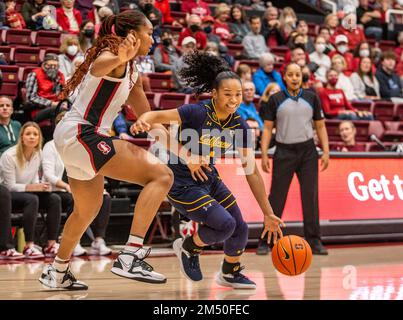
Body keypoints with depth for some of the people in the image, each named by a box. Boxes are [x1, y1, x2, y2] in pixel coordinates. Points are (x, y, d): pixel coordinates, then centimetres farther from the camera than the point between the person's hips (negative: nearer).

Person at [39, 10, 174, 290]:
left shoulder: (131, 72, 19)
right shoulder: (113, 54, -10)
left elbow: (147, 116, 28)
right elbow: (97, 67, -36)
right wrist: (119, 58, -58)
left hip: (77, 139, 11)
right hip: (81, 134, -11)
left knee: (88, 210, 30)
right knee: (161, 175, -18)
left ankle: (57, 273, 47)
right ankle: (130, 257, -26)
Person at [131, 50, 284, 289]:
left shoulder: (239, 125, -7)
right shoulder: (198, 113, -24)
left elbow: (252, 172, -2)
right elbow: (158, 115, -27)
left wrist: (268, 214, -2)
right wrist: (143, 121, -53)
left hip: (208, 179, 7)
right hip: (182, 184, -7)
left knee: (240, 229, 7)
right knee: (225, 224, -20)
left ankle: (230, 274, 37)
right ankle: (188, 247, 11)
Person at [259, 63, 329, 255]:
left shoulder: (311, 98, 8)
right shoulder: (275, 100, 2)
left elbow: (320, 126, 11)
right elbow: (267, 128, 3)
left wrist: (326, 151, 2)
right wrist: (264, 154, -5)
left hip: (308, 151, 2)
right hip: (284, 151, -2)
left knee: (310, 196, 0)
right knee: (276, 197, -2)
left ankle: (314, 241, 7)